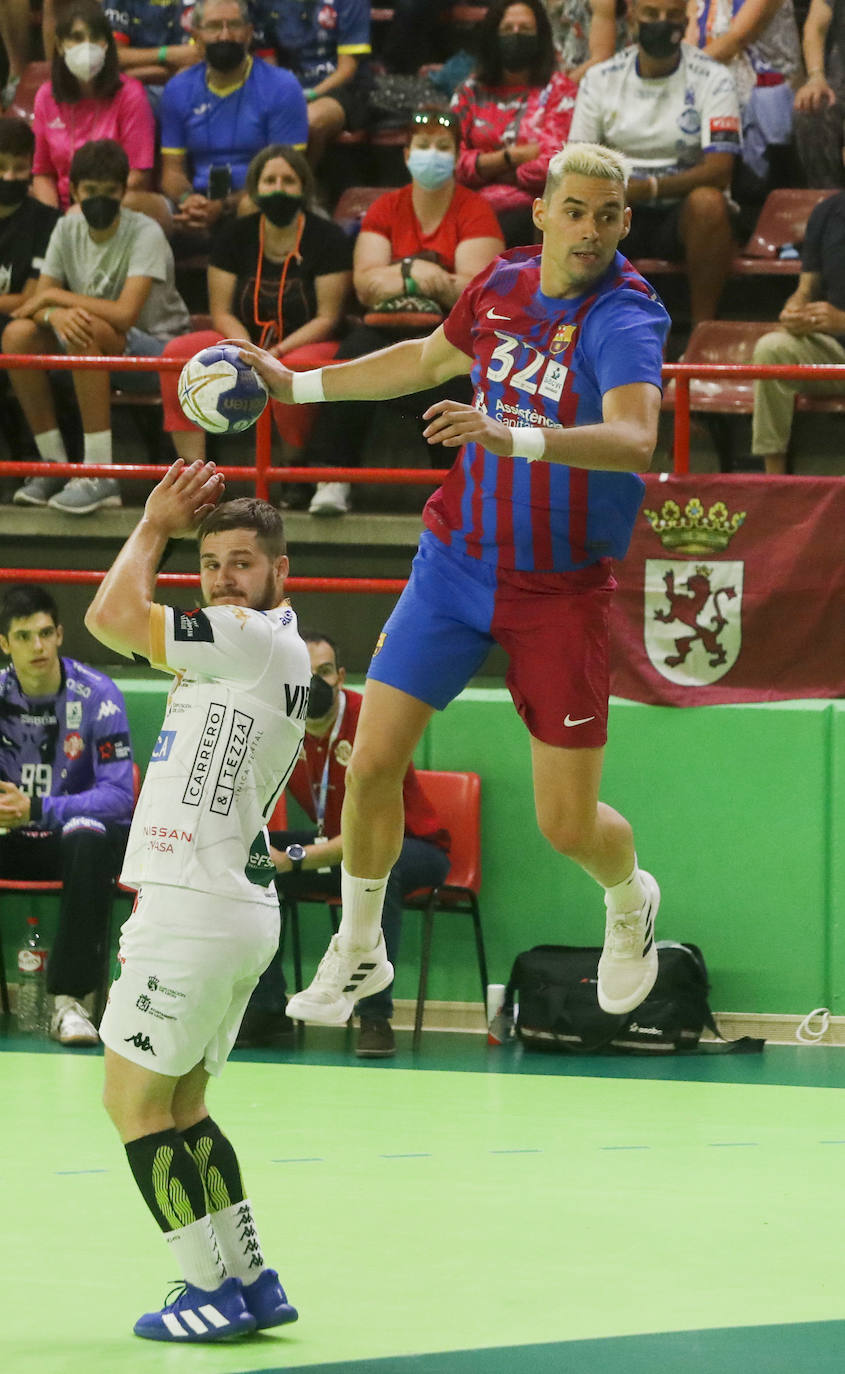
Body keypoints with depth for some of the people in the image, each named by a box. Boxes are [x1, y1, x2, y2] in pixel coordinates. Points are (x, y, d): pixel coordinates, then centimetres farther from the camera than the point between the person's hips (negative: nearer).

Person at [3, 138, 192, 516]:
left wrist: (54, 297, -19)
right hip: (93, 351, 6)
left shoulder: (145, 234, -16)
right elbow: (37, 303, -2)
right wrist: (54, 314, -28)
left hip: (158, 350, -6)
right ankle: (54, 467, -10)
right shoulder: (67, 230, 2)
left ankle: (99, 473, -34)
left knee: (87, 329, -36)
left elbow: (124, 314, -28)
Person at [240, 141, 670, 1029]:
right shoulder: (503, 283, -1)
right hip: (458, 559, 4)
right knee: (371, 762, -4)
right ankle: (356, 953, 19)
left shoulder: (625, 318, -20)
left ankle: (629, 904, 35)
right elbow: (430, 359, 22)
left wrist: (517, 437, -54)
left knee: (567, 826, -2)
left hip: (561, 589, -4)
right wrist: (298, 384, 23)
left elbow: (635, 439, -40)